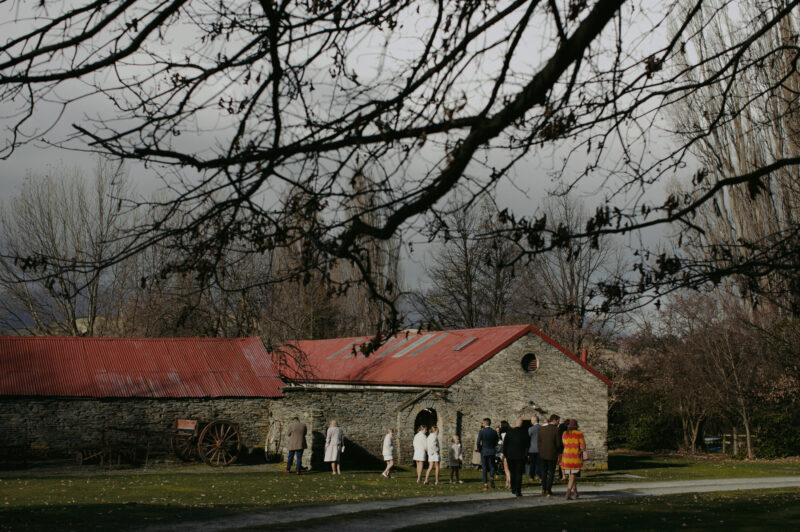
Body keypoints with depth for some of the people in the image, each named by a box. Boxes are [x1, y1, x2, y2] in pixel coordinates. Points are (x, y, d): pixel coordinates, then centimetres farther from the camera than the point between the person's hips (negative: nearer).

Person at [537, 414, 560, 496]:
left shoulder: (542, 429, 2)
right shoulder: (556, 430, -13)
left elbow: (539, 441, 4)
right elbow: (558, 443, -13)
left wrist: (540, 452, 13)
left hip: (543, 454, 4)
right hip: (552, 455, -4)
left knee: (544, 471, 14)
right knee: (551, 472, 6)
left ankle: (543, 489, 13)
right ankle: (548, 490, 4)